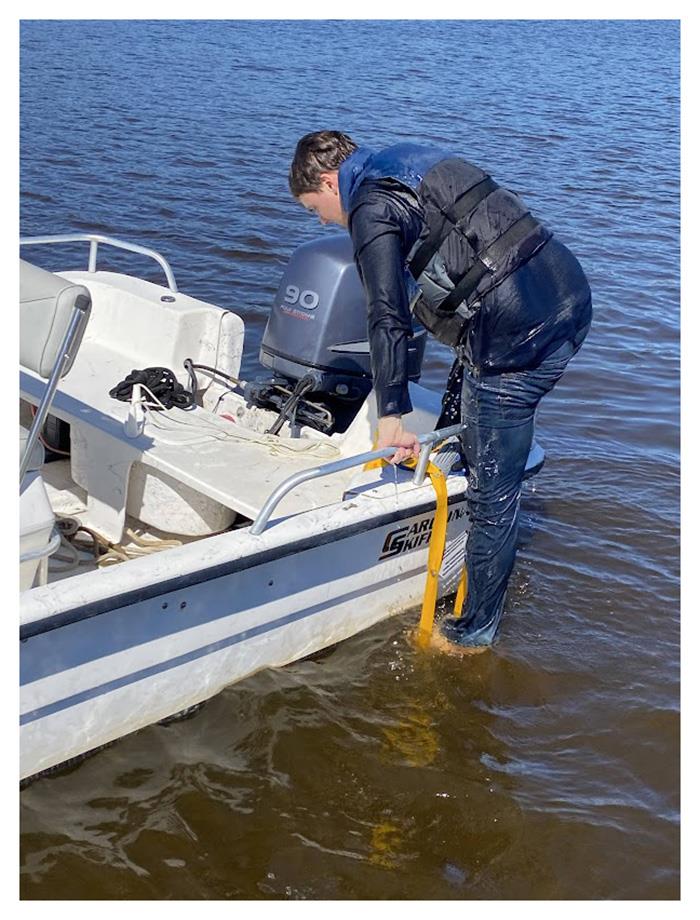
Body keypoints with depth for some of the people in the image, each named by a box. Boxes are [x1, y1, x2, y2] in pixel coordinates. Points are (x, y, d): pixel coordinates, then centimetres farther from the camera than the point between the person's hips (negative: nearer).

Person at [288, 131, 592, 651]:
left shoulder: (372, 209, -4)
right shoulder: (413, 164, 24)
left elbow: (389, 318, -15)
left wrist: (390, 415, -13)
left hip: (517, 332, -10)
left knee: (492, 490, 1)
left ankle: (476, 630, 14)